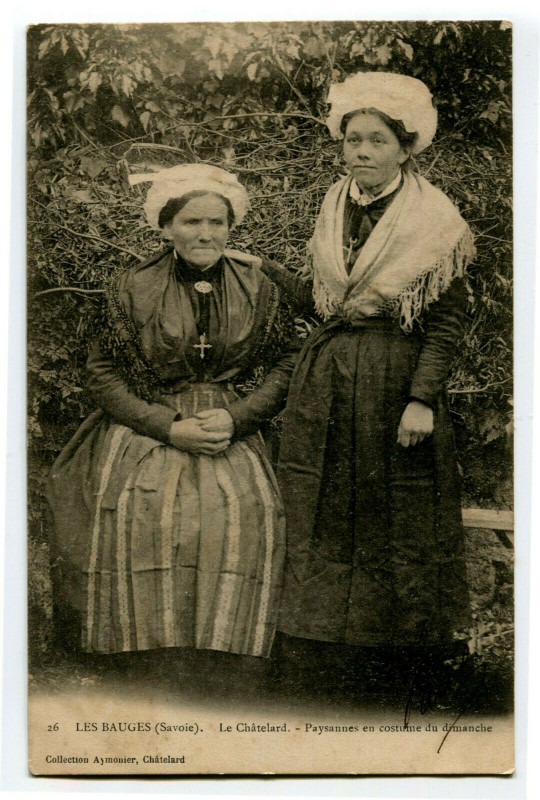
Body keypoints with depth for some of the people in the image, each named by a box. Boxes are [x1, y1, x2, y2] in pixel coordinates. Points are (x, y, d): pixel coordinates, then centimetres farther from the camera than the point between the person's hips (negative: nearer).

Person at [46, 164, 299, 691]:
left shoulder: (259, 290, 8)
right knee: (136, 512, -26)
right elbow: (103, 376, 1)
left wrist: (235, 418, -10)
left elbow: (287, 366, 6)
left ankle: (216, 674, -11)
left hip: (231, 431, 1)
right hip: (143, 429, -1)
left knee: (246, 512, -25)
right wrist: (170, 427, -11)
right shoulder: (131, 288, 3)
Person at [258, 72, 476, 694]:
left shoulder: (433, 221, -6)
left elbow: (448, 322, -8)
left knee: (398, 520, 6)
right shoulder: (334, 209, 10)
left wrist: (422, 399, -16)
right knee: (318, 517, 8)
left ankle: (405, 644, 26)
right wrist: (264, 265, 7)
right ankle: (317, 649, 23)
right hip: (325, 381, 5)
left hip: (395, 382, -5)